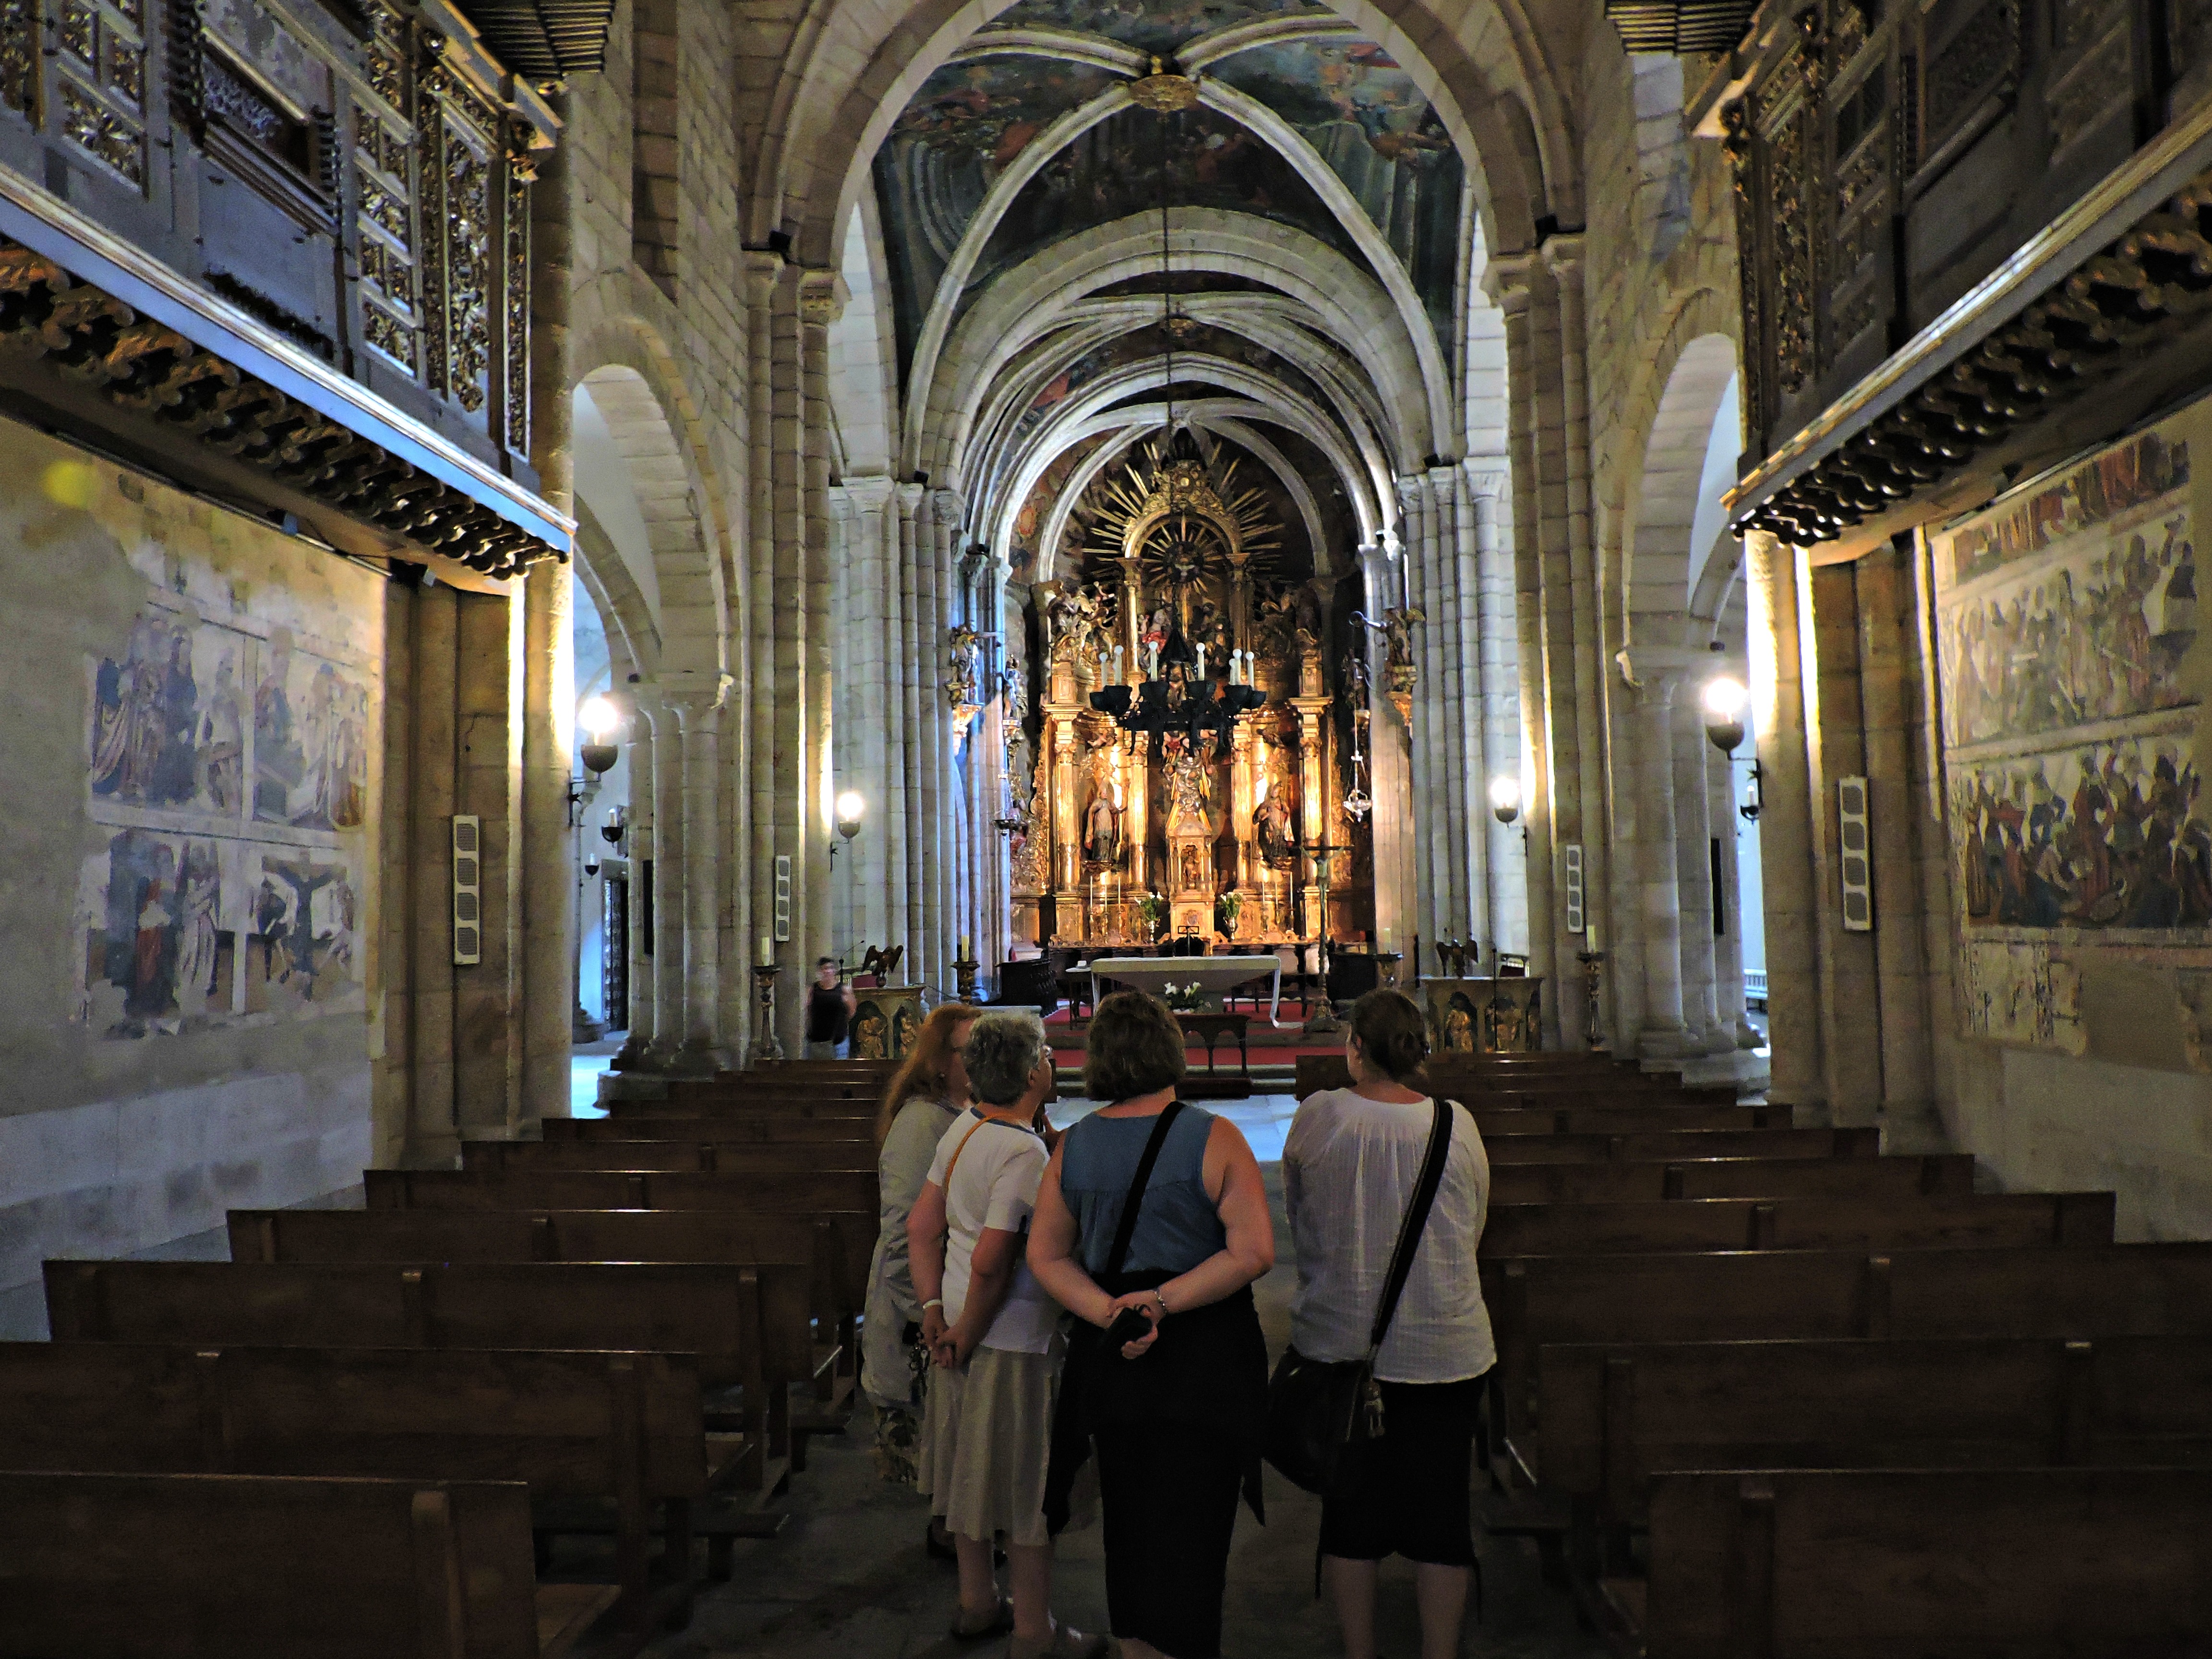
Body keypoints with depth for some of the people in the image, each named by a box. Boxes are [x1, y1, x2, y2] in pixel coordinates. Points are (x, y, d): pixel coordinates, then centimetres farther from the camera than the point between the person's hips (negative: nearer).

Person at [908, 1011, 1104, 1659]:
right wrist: (965, 1337, -14)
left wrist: (934, 1309, 5)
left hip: (964, 1326, 9)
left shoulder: (962, 1128, 2)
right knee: (1030, 1484, 7)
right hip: (1017, 1339, -8)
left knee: (973, 1467, 21)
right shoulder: (1026, 1152, -24)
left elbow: (921, 1226, 5)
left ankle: (977, 1603, 38)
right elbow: (990, 1263, -28)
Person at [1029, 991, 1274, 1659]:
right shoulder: (1212, 1137, -14)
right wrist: (1164, 1301, -17)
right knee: (1190, 1529, 8)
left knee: (1128, 1525, 19)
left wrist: (1110, 1310, -10)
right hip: (1202, 1354, -4)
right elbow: (1254, 1252, -19)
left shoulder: (1072, 1146, -1)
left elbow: (1045, 1254, 1)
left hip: (1111, 1358, 4)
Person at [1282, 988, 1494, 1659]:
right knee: (1440, 1511, 12)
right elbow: (1474, 1230, 7)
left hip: (1339, 1343, 0)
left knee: (1350, 1510, 14)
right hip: (1444, 1347, 0)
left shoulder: (1316, 1119, -10)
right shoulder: (1457, 1125, -7)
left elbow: (1298, 1221, 4)